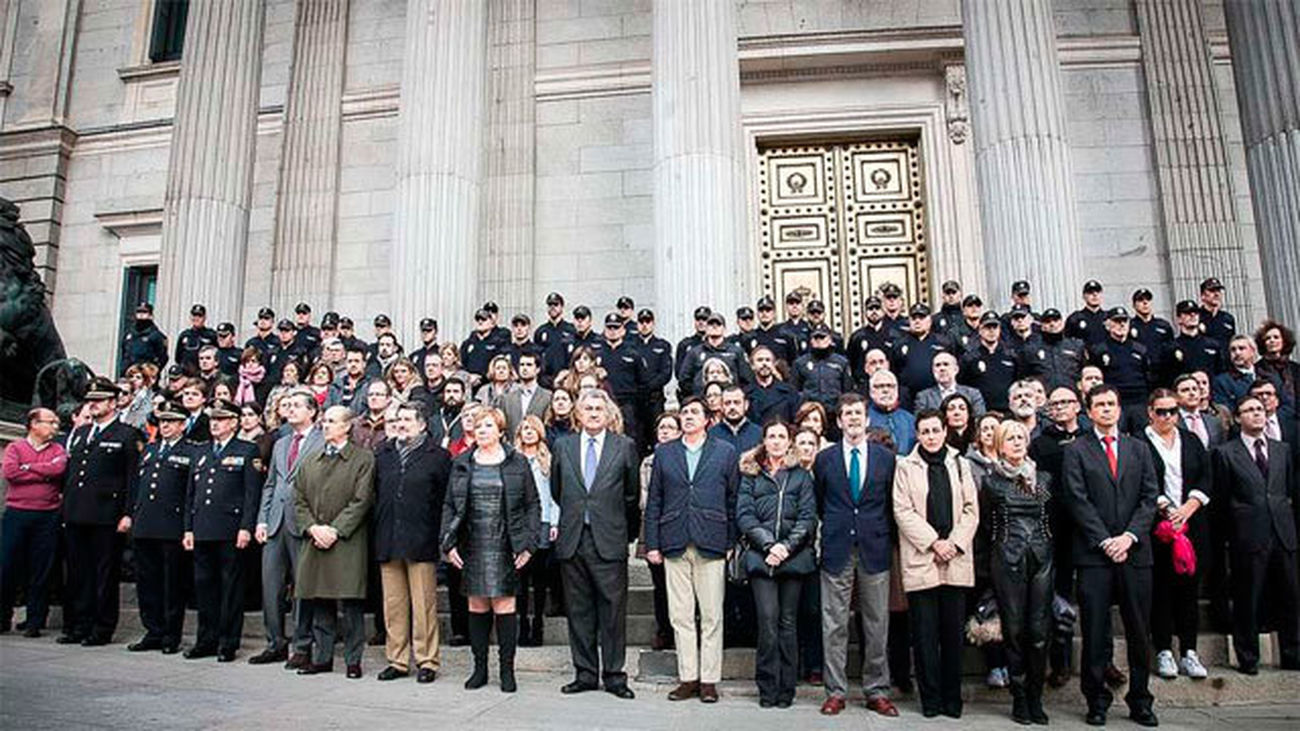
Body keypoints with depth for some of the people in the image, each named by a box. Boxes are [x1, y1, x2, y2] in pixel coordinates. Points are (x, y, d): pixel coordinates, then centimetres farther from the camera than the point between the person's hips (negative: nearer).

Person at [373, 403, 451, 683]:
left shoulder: (438, 456, -1)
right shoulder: (382, 454, 14)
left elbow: (447, 499, -2)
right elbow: (374, 494, 16)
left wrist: (441, 537, -5)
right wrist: (376, 531, 9)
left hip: (421, 542, -4)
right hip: (387, 542, 4)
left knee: (423, 604, 0)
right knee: (393, 605, 9)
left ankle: (427, 661, 11)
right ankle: (397, 660, 20)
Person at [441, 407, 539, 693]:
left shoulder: (518, 462, 2)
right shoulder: (462, 464, 10)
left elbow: (532, 505, 3)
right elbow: (449, 506, 10)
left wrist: (528, 544, -5)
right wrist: (449, 543, 0)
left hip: (505, 547, -2)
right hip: (472, 547, 3)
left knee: (504, 607, -2)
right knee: (477, 608, 7)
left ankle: (507, 669, 10)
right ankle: (479, 668, 19)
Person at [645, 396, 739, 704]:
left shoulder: (725, 452, 6)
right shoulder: (664, 453, 11)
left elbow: (733, 501, 5)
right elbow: (653, 501, 9)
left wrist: (732, 543, 0)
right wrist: (652, 543, 4)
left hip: (711, 545, -2)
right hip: (674, 545, 2)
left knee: (711, 616, 3)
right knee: (680, 616, 6)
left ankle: (709, 680, 13)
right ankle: (688, 678, 16)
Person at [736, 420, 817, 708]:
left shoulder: (801, 476, 12)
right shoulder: (751, 475, 11)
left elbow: (808, 517, 4)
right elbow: (744, 515, 3)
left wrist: (787, 546, -10)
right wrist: (767, 544, -10)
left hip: (794, 556, 1)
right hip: (761, 556, 0)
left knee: (788, 622, 3)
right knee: (768, 620, -8)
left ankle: (786, 688, 11)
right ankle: (767, 688, 1)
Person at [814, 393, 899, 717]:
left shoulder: (886, 458, 6)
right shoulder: (825, 458, 6)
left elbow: (892, 504, 9)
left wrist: (883, 538, 5)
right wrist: (834, 528, 8)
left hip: (874, 550, 1)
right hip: (837, 550, 0)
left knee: (877, 626, 6)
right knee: (834, 625, 2)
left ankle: (877, 691, 18)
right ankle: (835, 691, 12)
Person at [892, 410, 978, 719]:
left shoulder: (959, 464, 13)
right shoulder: (906, 467, 5)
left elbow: (971, 510, 8)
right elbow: (903, 512, -3)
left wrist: (955, 543, -5)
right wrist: (933, 542, -10)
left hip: (956, 561, 2)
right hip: (920, 561, -2)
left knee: (953, 633, 6)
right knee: (925, 634, 0)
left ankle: (952, 698, 16)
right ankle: (930, 698, 10)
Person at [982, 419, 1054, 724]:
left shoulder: (1044, 478, 10)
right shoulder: (991, 480, 2)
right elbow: (985, 521, 9)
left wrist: (1046, 545, 10)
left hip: (1041, 558, 2)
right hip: (1007, 559, -2)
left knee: (1040, 630, 0)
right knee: (1014, 629, 1)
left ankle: (1035, 697, 13)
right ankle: (1019, 698, 11)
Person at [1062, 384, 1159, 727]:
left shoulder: (1138, 449, 14)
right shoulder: (1076, 451, 3)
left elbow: (1149, 497, 6)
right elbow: (1078, 501, -4)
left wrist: (1129, 536, -7)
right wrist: (1105, 541, -11)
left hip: (1135, 551, 3)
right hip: (1094, 554, -3)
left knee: (1139, 632, 8)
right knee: (1096, 634, 1)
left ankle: (1140, 702, 20)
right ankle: (1096, 702, 12)